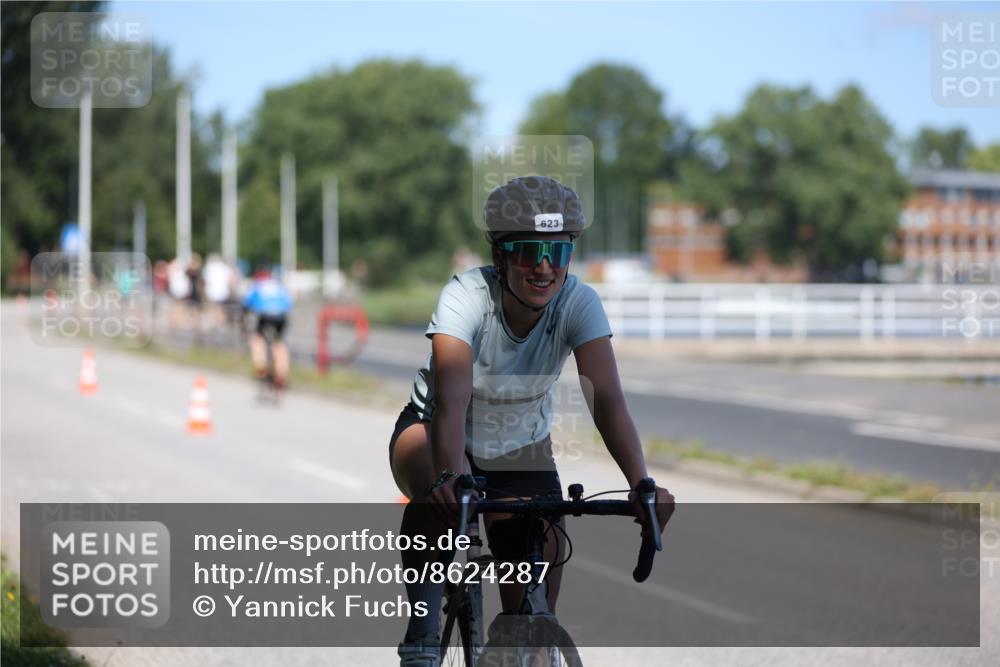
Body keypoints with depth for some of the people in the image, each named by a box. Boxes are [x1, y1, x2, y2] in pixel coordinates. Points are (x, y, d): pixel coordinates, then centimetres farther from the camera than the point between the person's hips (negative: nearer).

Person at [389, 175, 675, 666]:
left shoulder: (579, 303, -22)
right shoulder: (466, 295, -30)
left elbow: (606, 397, -33)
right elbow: (452, 394, -44)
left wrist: (641, 485, -49)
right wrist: (451, 474, -62)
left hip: (521, 449, 3)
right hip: (441, 434, -3)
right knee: (440, 490, -39)